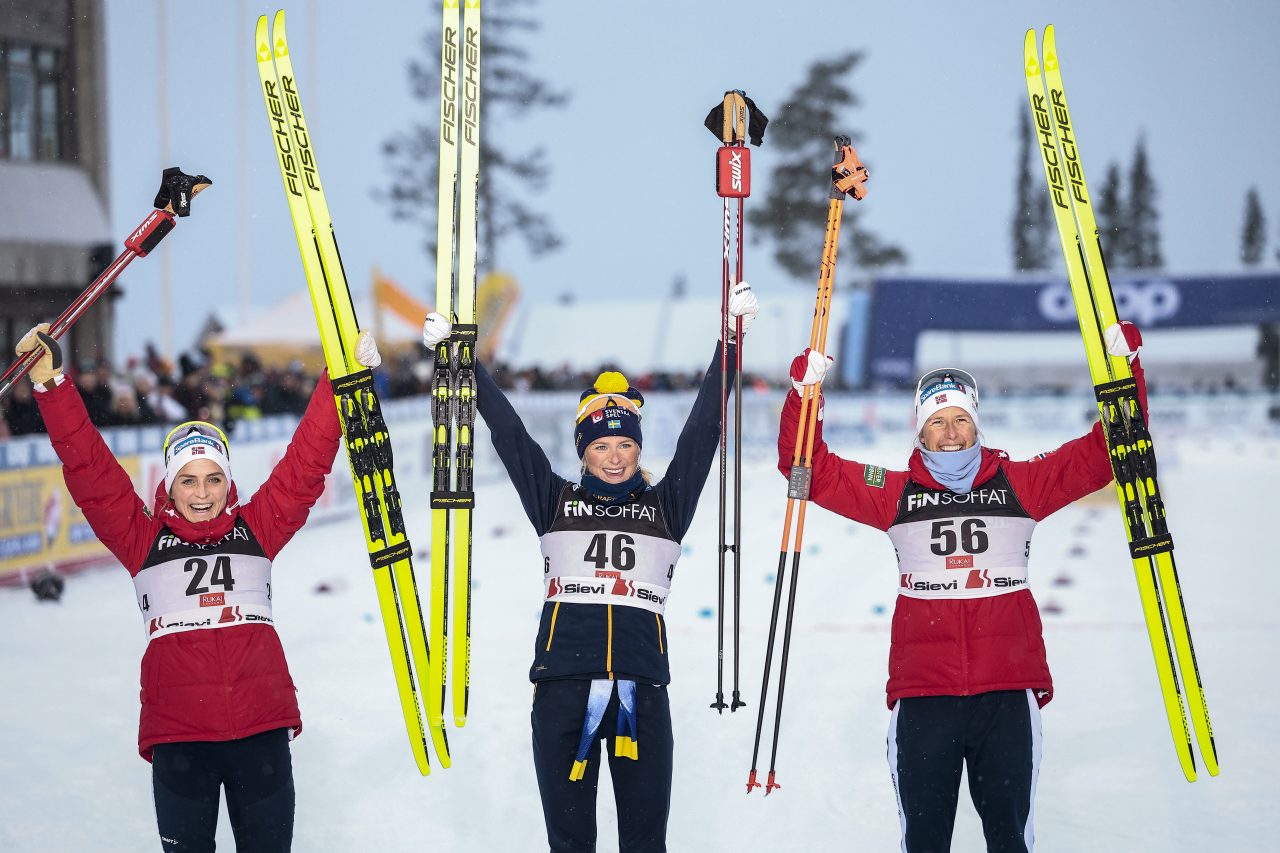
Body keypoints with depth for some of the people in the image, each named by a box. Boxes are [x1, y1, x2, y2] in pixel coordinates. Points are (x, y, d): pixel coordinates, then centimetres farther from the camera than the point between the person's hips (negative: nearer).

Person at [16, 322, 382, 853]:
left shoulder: (256, 529, 9)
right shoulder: (144, 539, 6)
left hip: (261, 727, 1)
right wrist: (50, 382, -5)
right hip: (178, 734, -1)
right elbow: (88, 469, 1)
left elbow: (306, 461, 7)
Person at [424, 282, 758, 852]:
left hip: (641, 689, 0)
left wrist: (731, 340, 5)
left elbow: (702, 431, 9)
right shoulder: (555, 502, 13)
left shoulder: (665, 506, 13)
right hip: (563, 688, 0)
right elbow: (506, 431, 12)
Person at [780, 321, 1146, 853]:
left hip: (1008, 691, 0)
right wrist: (805, 393, -7)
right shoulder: (895, 494, 7)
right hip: (921, 692, 0)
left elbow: (1104, 452, 5)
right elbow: (811, 469, 5)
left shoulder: (1020, 486, 6)